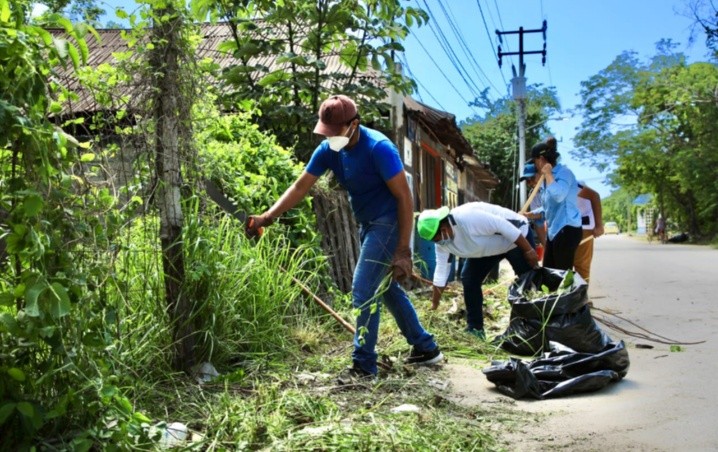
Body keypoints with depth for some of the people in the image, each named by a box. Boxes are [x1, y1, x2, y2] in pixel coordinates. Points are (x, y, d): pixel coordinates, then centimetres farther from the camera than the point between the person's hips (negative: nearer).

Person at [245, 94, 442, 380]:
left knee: (364, 290, -10)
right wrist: (266, 217, -12)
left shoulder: (378, 148, -23)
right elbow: (300, 188, 0)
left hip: (389, 224, -9)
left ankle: (364, 366, 1)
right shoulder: (328, 150, -2)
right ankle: (426, 348, 30)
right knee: (387, 288, 17)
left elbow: (404, 198, -22)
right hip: (368, 225, 9)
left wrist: (403, 251, -24)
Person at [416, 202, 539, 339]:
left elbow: (504, 226, -33)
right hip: (489, 247, 7)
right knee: (469, 279, -3)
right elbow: (441, 270, -3)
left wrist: (529, 251, -26)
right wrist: (434, 305, 0)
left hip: (517, 237, -7)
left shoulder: (469, 218, -39)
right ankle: (475, 329, 5)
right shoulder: (442, 242, -12)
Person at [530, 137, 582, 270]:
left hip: (567, 230, -10)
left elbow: (557, 195, -30)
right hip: (555, 231, 10)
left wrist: (548, 174, -16)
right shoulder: (548, 178, 17)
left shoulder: (564, 172, -10)